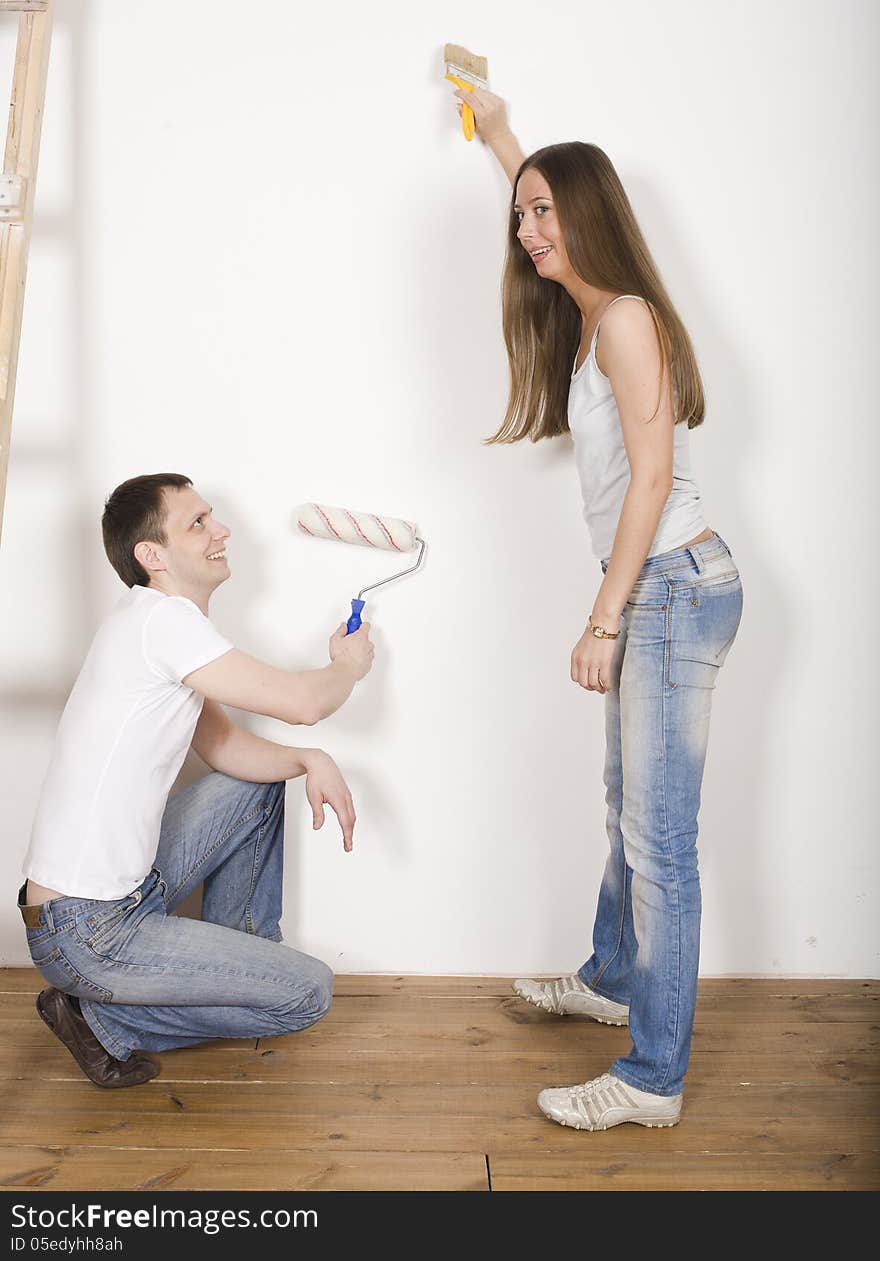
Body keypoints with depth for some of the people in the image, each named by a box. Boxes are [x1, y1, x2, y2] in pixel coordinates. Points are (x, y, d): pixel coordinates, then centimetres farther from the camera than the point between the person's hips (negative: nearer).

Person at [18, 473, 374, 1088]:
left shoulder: (164, 624, 10)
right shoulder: (162, 616, -20)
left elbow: (224, 745, 13)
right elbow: (303, 702, -20)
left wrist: (309, 760, -6)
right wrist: (349, 664, 2)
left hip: (128, 884, 10)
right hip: (88, 934, -10)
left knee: (261, 781, 21)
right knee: (311, 991, -4)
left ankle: (242, 955, 28)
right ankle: (106, 1020, 2)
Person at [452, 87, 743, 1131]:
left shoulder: (627, 319, -12)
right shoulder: (585, 320, 17)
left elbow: (652, 478, -18)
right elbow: (548, 201, 39)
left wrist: (603, 622, -18)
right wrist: (499, 137, 50)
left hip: (675, 587, -10)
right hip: (652, 591, 10)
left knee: (659, 838, -7)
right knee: (629, 811, 21)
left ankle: (652, 1080, 2)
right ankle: (611, 981, 39)